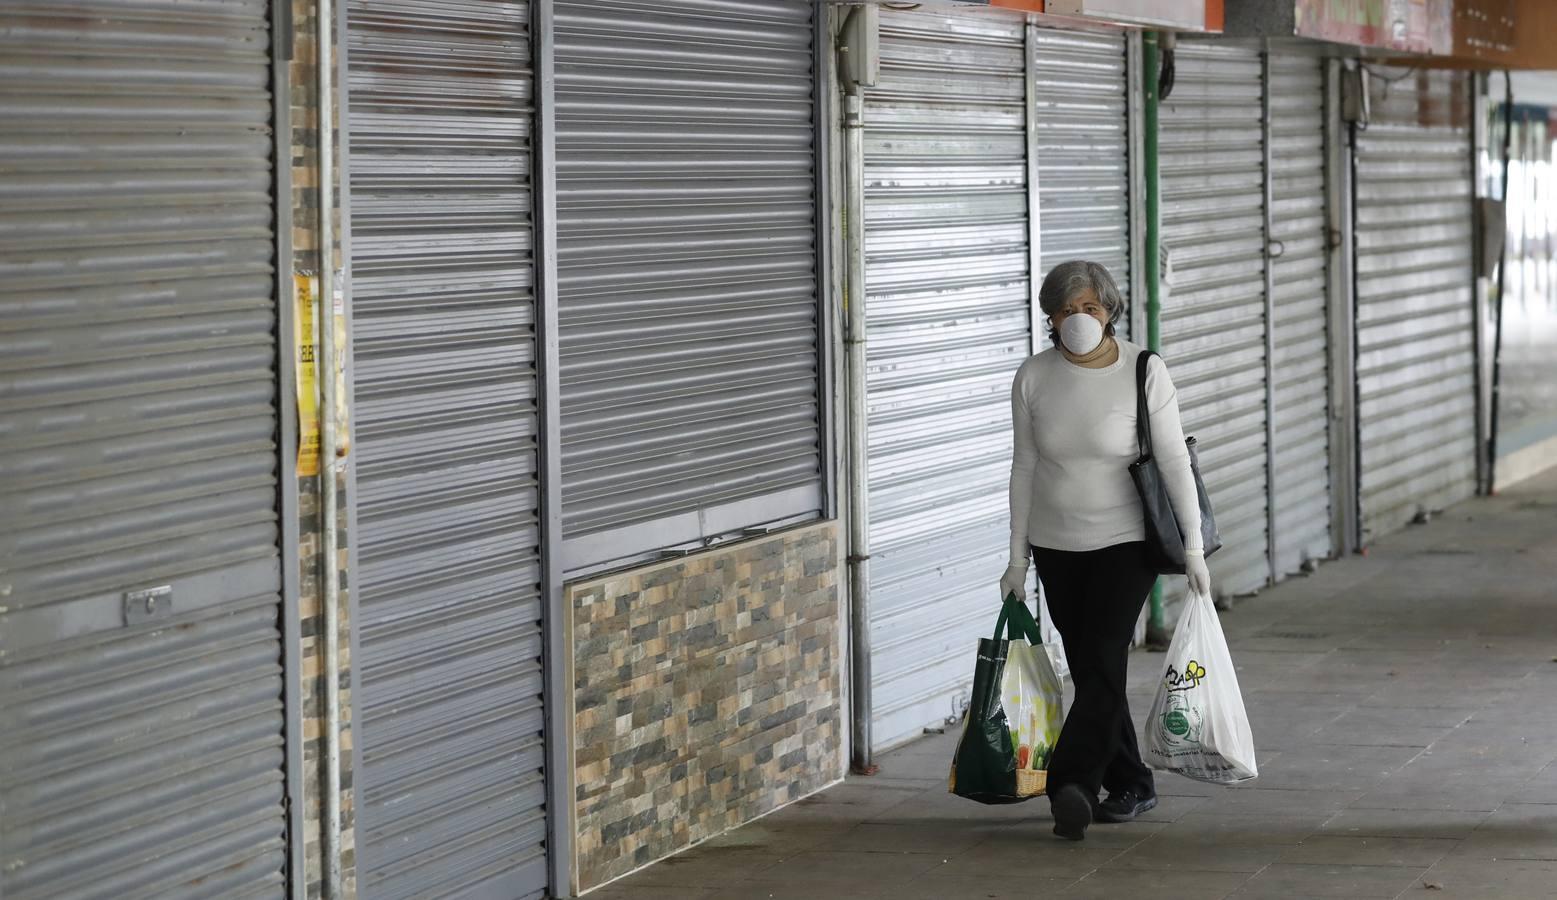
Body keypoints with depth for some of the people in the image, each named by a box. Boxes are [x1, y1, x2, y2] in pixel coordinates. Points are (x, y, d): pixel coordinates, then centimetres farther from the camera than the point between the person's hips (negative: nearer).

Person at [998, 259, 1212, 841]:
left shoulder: (1145, 374, -10)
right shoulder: (1033, 378, -1)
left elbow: (1174, 464, -9)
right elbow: (1025, 468, 5)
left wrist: (1193, 547, -12)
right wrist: (1018, 557, 6)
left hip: (1126, 541, -4)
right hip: (1057, 547, 4)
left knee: (1102, 663, -14)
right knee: (1089, 672, 8)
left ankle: (1071, 785, -20)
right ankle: (1130, 786, 21)